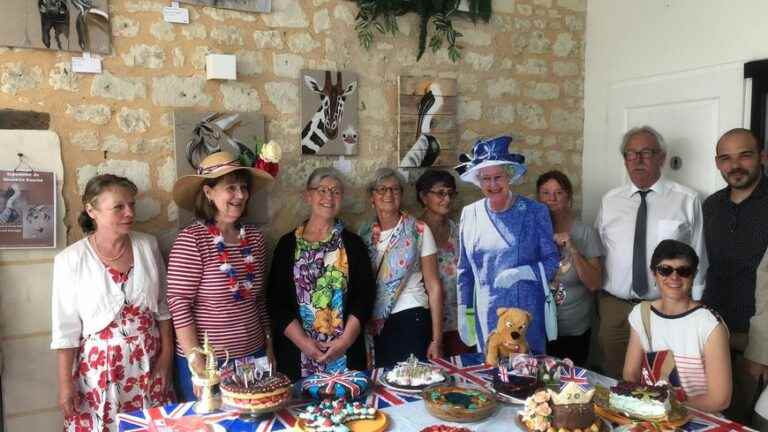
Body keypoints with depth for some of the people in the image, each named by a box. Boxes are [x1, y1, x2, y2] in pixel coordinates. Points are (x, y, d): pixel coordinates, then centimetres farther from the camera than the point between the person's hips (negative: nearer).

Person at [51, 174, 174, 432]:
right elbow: (65, 329, -6)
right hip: (100, 367, -2)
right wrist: (65, 384, -5)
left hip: (149, 364, 3)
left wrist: (167, 355, 3)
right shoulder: (71, 260, -9)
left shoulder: (148, 246, -1)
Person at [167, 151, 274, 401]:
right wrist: (196, 361, -17)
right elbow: (178, 303, -15)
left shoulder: (254, 238, 2)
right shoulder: (191, 240, -14)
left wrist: (269, 346, 13)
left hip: (254, 356, 5)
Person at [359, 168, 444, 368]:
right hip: (375, 324, 3)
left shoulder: (418, 231, -4)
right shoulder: (365, 233, 5)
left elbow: (433, 287, -5)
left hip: (411, 320, -3)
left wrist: (436, 340, -9)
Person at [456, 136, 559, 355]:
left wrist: (523, 272, -18)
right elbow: (465, 271, 10)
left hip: (527, 315, -2)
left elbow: (552, 261, -1)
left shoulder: (535, 211, -3)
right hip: (486, 319, 2)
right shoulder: (470, 214, 4)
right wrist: (464, 314, 9)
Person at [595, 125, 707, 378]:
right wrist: (598, 300, 7)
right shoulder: (609, 201, 5)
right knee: (614, 383, 13)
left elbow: (697, 258, -1)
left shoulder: (687, 201, -3)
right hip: (614, 308, 2)